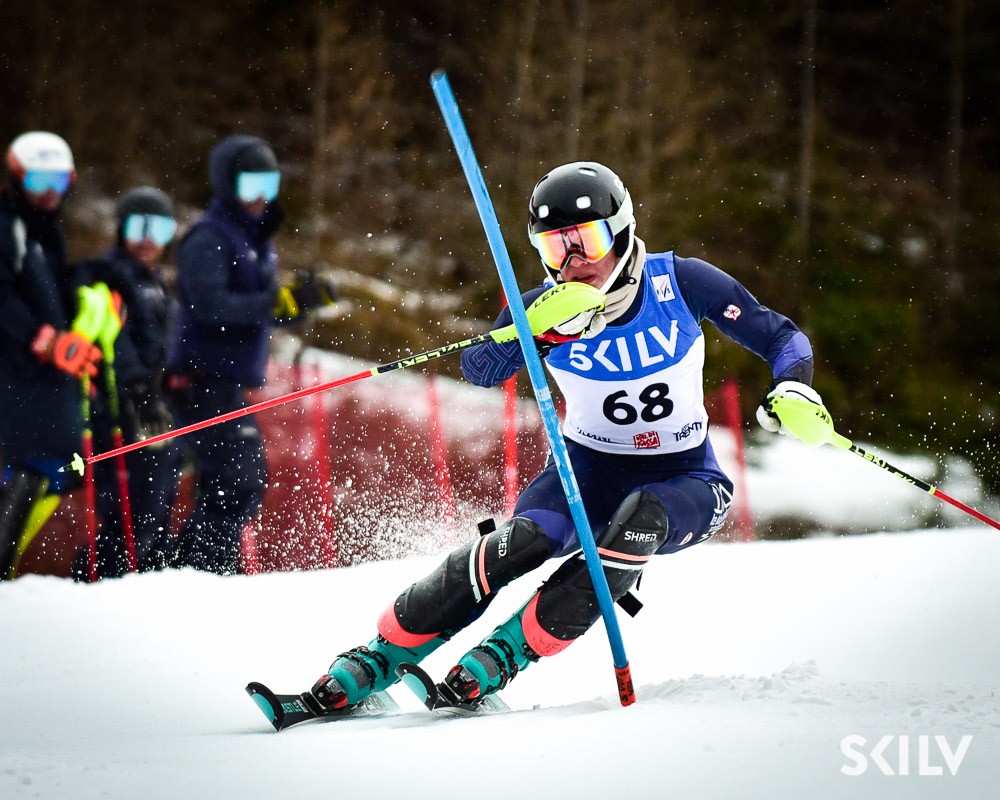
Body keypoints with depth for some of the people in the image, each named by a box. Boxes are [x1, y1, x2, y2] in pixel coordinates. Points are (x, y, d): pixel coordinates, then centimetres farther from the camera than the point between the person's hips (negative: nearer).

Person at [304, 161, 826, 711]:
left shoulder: (679, 282, -14)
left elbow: (781, 338, -7)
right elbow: (479, 370, -27)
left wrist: (793, 387, -28)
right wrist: (537, 331, -46)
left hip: (684, 482, 0)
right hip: (589, 469, 0)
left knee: (641, 517, -35)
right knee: (526, 539, -29)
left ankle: (506, 654, -28)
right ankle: (377, 659, -20)